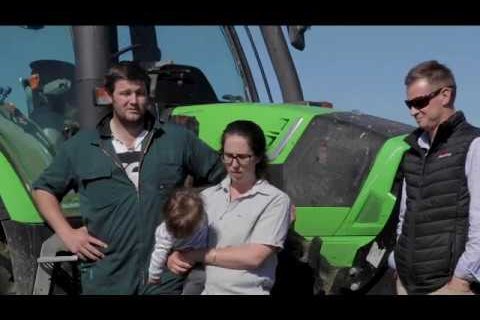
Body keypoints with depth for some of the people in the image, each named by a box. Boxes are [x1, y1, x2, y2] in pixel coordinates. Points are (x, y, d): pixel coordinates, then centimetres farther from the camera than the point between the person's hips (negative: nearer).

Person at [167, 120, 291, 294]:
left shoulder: (275, 200, -2)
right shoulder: (208, 195, 12)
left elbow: (255, 257, -10)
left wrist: (198, 255, -5)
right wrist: (174, 257, -4)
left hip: (246, 291, -3)